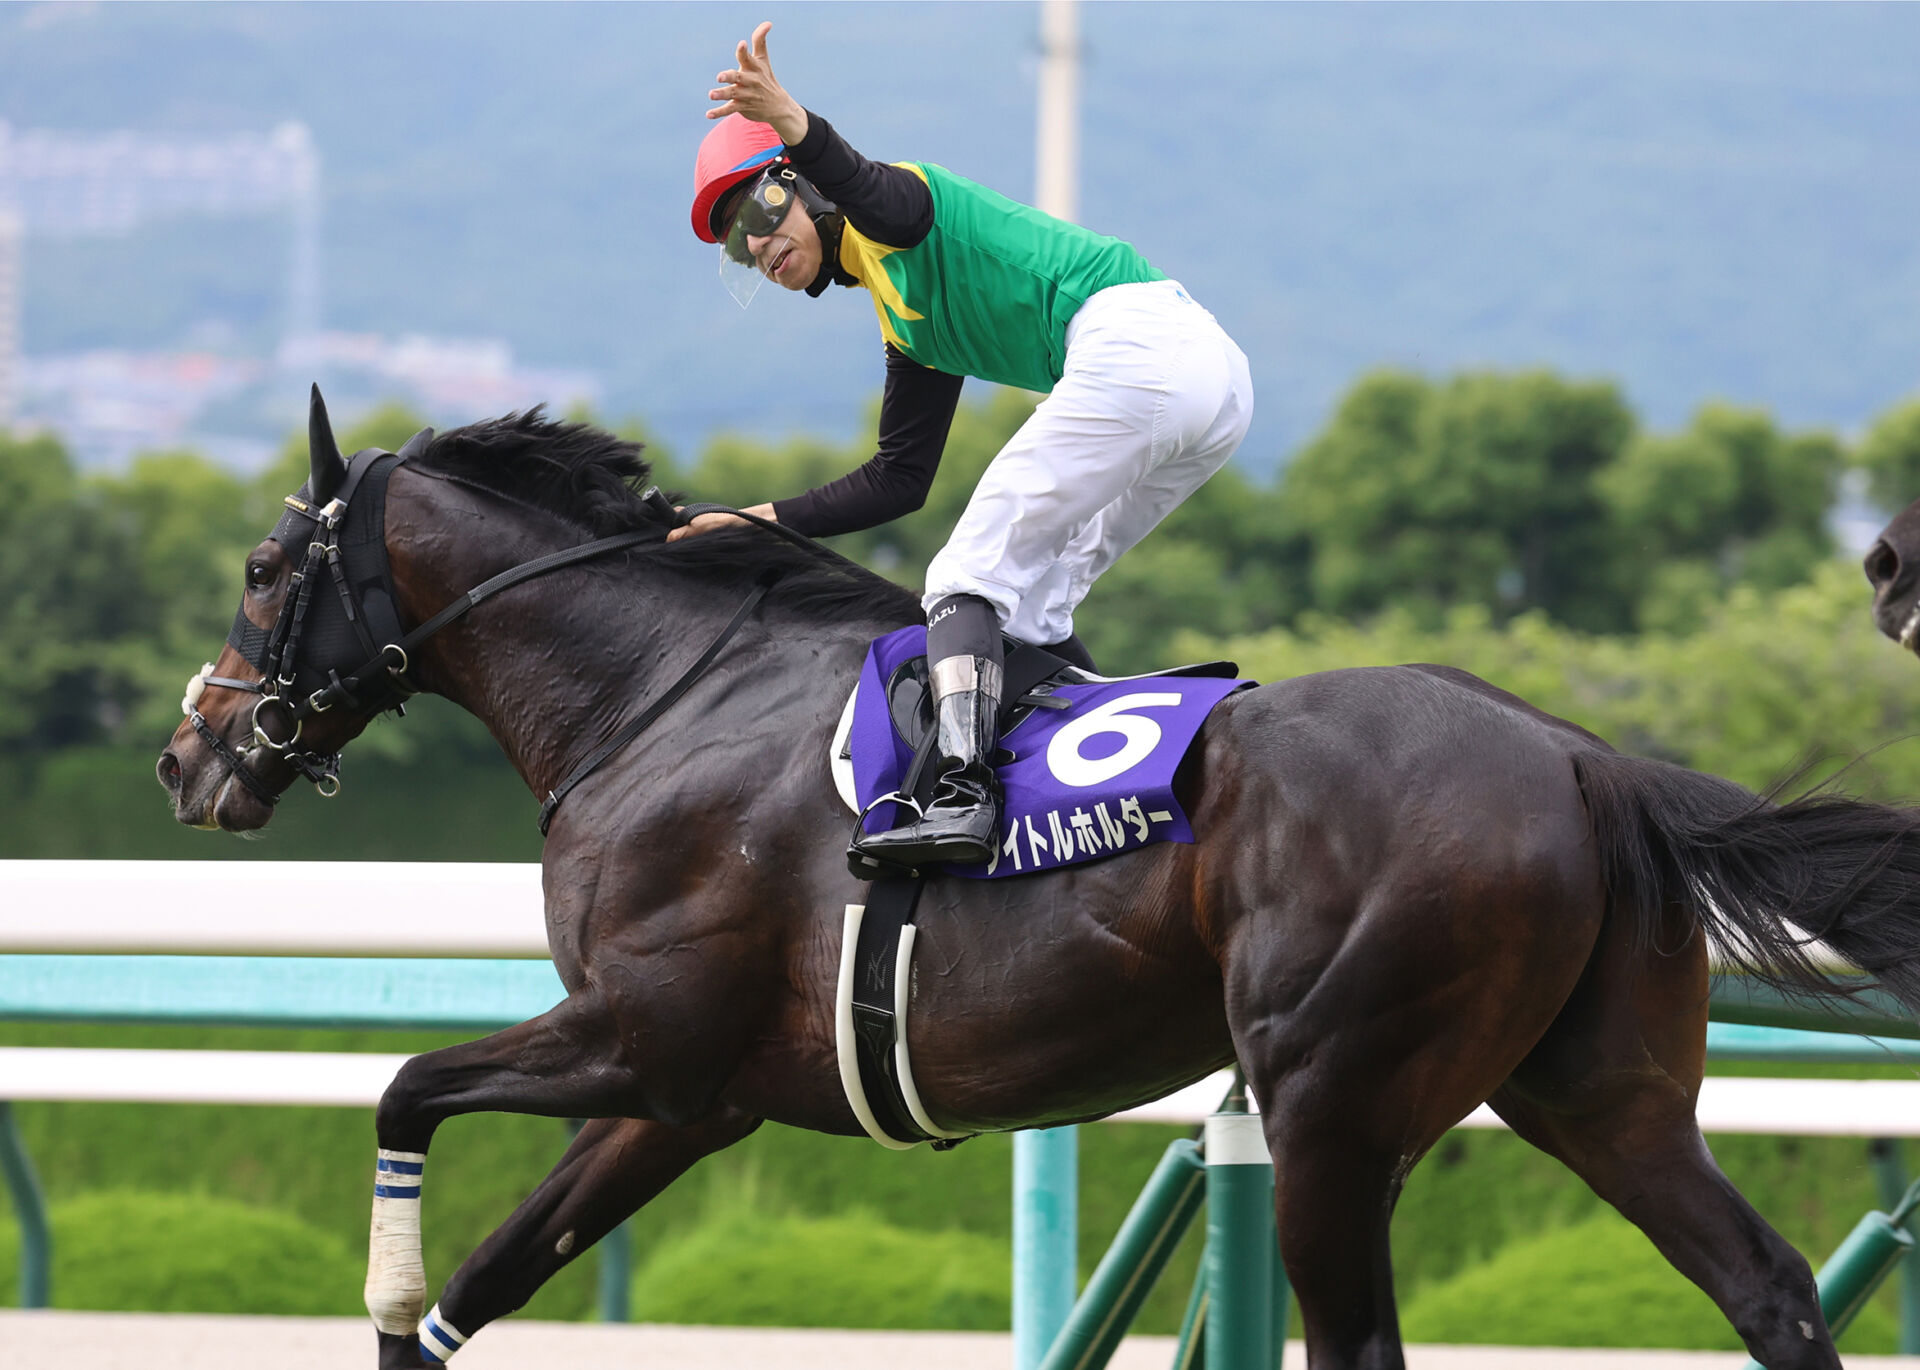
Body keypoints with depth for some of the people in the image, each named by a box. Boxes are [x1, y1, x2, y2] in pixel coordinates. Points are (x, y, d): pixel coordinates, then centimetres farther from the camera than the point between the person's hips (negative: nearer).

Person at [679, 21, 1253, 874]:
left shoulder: (890, 213, 5)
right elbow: (898, 482, 31)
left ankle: (963, 792, -24)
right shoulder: (909, 324, 29)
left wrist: (797, 129, -42)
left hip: (1131, 341, -10)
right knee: (1028, 599, 17)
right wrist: (760, 521, 31)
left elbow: (868, 190, -22)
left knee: (971, 578, -10)